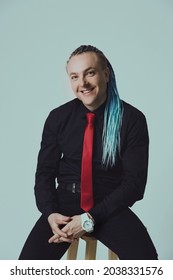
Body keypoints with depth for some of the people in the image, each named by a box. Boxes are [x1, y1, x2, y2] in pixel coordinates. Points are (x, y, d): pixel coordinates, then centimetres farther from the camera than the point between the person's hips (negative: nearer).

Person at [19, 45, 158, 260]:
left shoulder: (132, 119, -6)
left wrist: (90, 218, -17)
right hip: (66, 201, 2)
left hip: (109, 206, -1)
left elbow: (134, 182, -7)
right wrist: (50, 213, -13)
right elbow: (45, 172, 7)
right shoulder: (58, 117, 2)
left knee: (144, 259, -28)